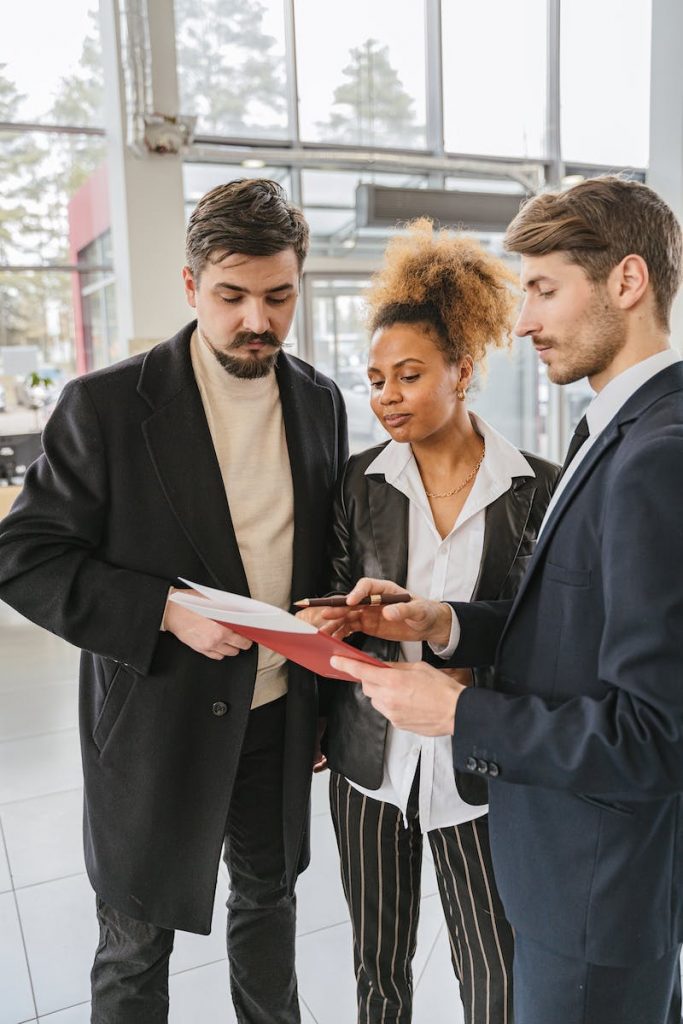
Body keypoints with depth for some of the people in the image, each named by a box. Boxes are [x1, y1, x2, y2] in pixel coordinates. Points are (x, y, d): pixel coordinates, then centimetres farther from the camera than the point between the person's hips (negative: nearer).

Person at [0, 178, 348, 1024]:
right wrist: (167, 610, -25)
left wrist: (326, 697, 9)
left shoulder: (321, 401, 0)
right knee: (136, 943, 15)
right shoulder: (106, 405, -14)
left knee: (268, 895, 25)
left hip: (279, 717, 4)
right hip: (156, 724, -4)